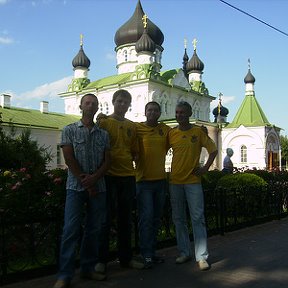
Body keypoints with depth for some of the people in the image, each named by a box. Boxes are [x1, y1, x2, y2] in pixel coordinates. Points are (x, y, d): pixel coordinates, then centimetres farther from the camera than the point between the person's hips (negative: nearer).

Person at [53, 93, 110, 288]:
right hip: (76, 186, -3)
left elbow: (107, 161, 7)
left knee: (95, 229, 6)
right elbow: (69, 159, -3)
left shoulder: (103, 134, 13)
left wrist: (94, 178, -11)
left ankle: (88, 268, 18)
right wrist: (85, 183, -8)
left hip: (98, 186, 3)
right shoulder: (70, 130, 5)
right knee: (71, 229, -8)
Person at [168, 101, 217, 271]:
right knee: (179, 219, 9)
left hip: (193, 181, -3)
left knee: (198, 218, -4)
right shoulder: (171, 133, 5)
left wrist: (205, 168, -4)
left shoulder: (198, 131, -1)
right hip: (175, 181, 3)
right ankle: (184, 252, 21)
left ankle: (202, 256, 1)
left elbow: (213, 150, 3)